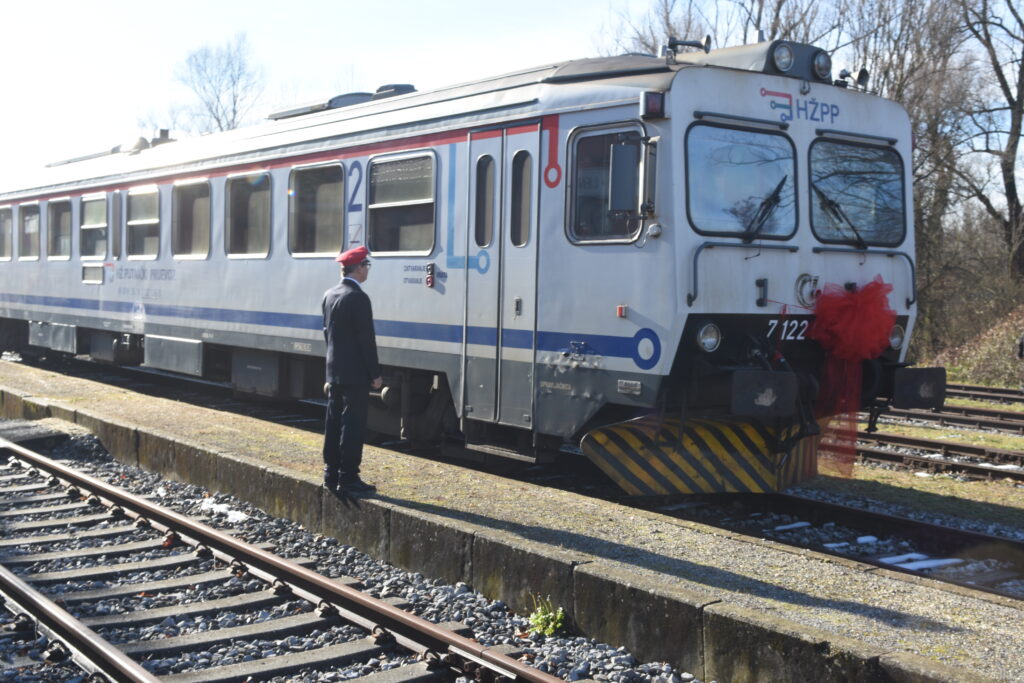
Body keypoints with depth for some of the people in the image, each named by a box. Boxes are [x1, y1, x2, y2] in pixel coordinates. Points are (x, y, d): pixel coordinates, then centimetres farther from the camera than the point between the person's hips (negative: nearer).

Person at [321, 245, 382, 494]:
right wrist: (375, 373, -10)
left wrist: (331, 372, 20)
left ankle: (331, 474, 18)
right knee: (353, 426, -4)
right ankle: (348, 478, -2)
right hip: (355, 373, -8)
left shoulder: (330, 295, 10)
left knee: (334, 424, 12)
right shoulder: (358, 298, -17)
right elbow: (366, 339, -16)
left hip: (334, 371, 9)